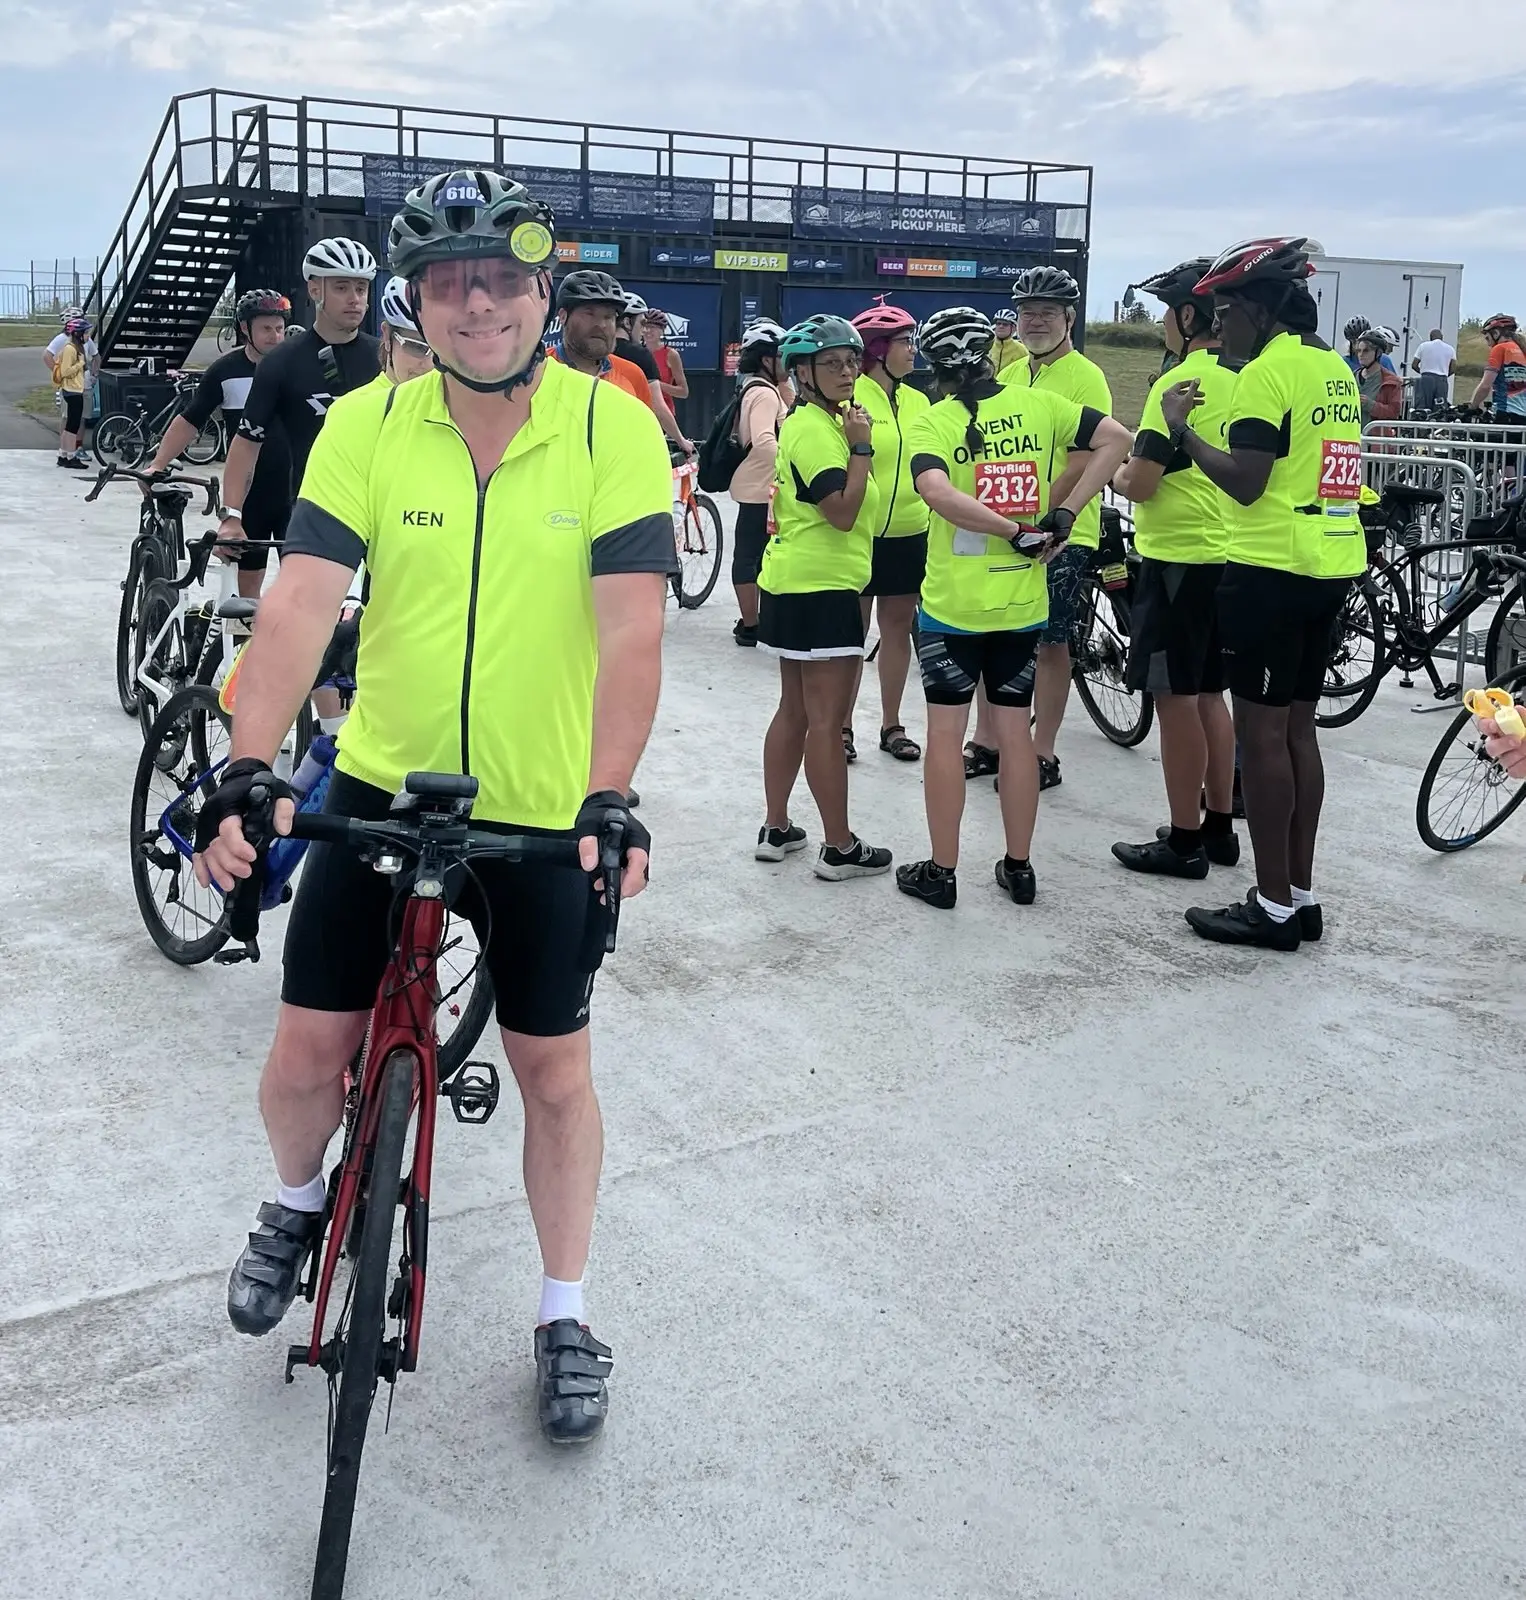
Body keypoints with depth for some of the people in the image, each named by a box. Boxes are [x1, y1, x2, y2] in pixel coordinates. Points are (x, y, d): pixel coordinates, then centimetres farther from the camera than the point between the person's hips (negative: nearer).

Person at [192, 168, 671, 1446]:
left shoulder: (615, 429, -12)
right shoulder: (366, 427, -8)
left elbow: (631, 629, -20)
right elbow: (301, 602, -16)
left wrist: (608, 795, -31)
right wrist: (247, 771, -28)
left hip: (546, 811, -1)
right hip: (379, 789, 2)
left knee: (554, 1065, 8)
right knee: (311, 1050, 5)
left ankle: (566, 1317, 28)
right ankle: (299, 1204, 40)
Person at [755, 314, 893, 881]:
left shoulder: (815, 421, 17)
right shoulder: (816, 430, -16)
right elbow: (843, 511, -22)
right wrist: (861, 447, -19)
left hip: (796, 587, 11)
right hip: (821, 590, -11)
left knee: (795, 712, 15)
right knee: (827, 721, -5)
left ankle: (776, 829, 22)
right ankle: (839, 848, 1)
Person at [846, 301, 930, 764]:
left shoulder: (917, 401, 10)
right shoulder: (849, 397, -8)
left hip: (908, 534, 6)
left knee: (898, 628, 11)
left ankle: (891, 725, 21)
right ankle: (843, 726, 12)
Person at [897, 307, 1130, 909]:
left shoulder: (930, 422, -9)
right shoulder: (1037, 404, 1)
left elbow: (937, 492, -27)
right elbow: (1116, 439, -4)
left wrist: (1017, 532, -19)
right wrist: (1064, 513, -6)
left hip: (951, 605, -3)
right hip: (1023, 603, 3)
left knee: (946, 732, 5)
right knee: (1014, 730, 12)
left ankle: (940, 871, 11)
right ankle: (1018, 867, 19)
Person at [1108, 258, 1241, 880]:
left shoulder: (1178, 383, -16)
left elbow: (1141, 483, -18)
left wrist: (1119, 474, 4)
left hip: (1178, 558, -8)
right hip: (1227, 553, 8)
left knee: (1176, 698, -1)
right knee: (1208, 694, 16)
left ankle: (1184, 841, 6)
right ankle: (1219, 827, 23)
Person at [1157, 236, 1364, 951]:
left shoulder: (1269, 370, -14)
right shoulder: (1337, 368, 15)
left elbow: (1245, 483, -20)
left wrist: (1180, 430, -10)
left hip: (1272, 569, -9)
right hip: (1332, 567, 9)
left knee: (1261, 731, -3)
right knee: (1297, 728, 13)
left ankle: (1274, 907, 2)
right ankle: (1301, 895, 19)